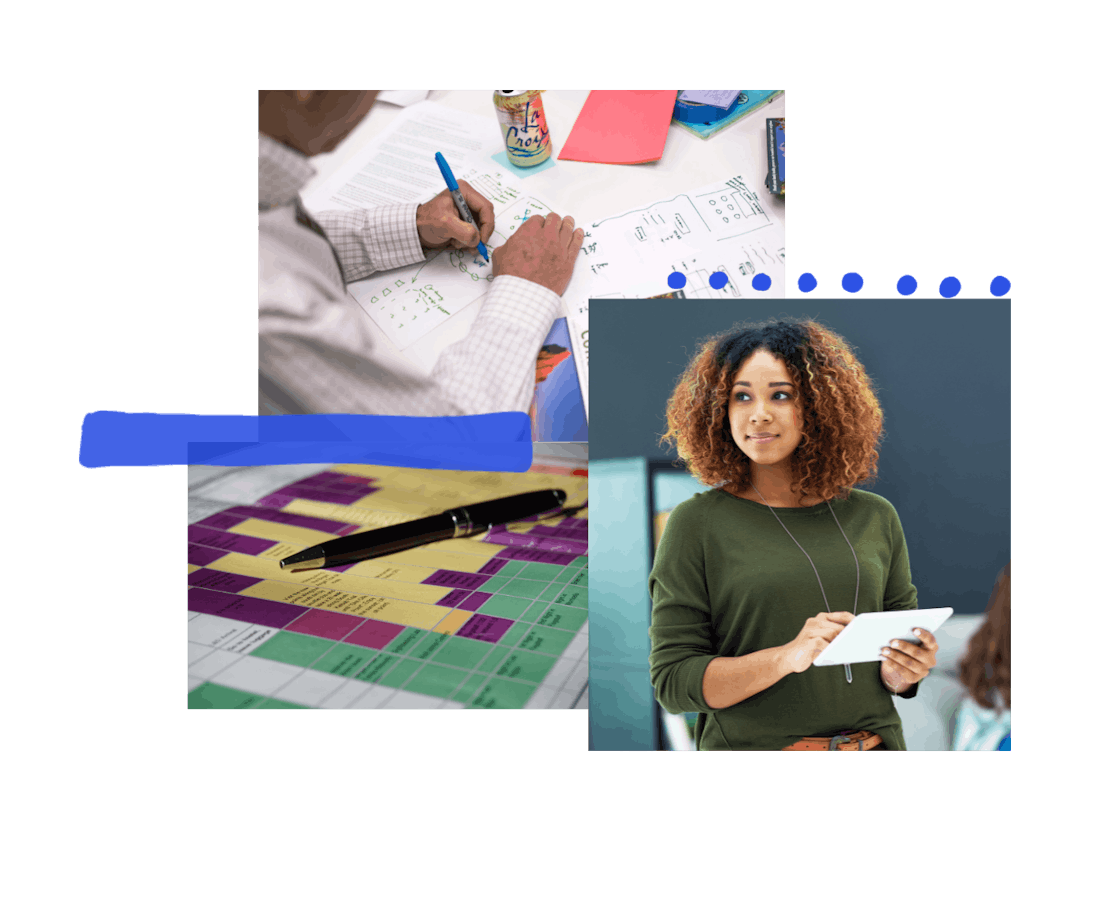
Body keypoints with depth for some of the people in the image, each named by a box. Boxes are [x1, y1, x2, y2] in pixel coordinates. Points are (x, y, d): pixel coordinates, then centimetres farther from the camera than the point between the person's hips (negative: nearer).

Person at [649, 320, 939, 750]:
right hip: (751, 748, -3)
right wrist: (786, 658, -24)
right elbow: (671, 681, -12)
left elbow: (905, 632, 12)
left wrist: (901, 673, -9)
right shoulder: (696, 523, -8)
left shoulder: (875, 517, 2)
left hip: (876, 742, 3)